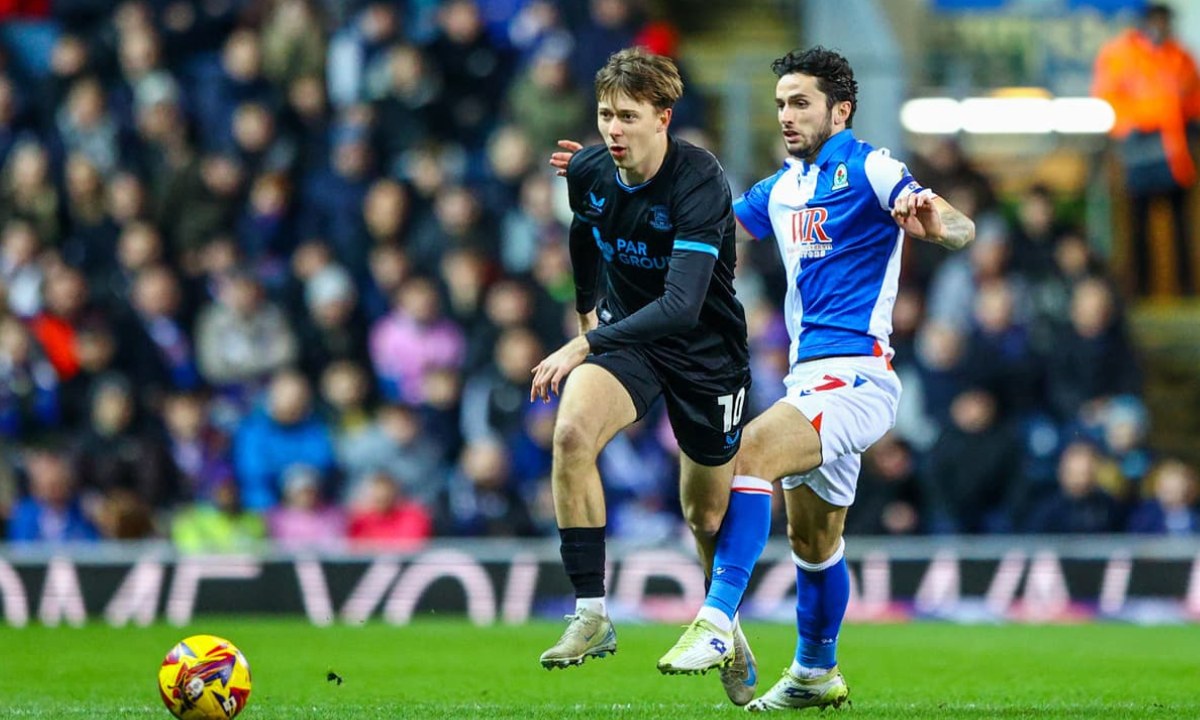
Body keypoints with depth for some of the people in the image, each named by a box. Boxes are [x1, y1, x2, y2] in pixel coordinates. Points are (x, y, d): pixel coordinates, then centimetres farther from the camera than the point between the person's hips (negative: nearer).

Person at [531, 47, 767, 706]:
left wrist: (585, 344, -41)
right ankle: (591, 615, -22)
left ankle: (727, 629, 39)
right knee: (572, 431, -27)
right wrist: (587, 309, 27)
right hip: (624, 331, 3)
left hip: (707, 349, -3)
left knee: (707, 513, 9)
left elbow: (683, 303, -36)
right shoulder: (587, 172, -9)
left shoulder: (700, 183, -27)